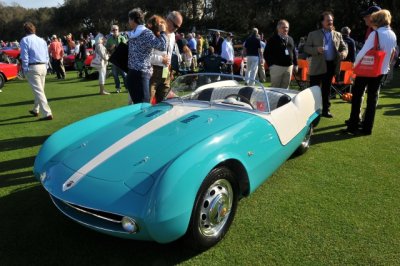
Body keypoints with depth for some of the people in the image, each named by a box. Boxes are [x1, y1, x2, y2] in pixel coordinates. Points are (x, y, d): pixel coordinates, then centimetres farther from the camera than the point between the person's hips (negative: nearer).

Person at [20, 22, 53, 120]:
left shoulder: (25, 40, -4)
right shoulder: (42, 40, 15)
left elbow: (24, 56, -10)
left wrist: (25, 70, -6)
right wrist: (45, 68, 15)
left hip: (32, 67, -6)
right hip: (43, 67, 7)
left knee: (38, 91, -8)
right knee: (39, 90, 18)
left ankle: (47, 113, -14)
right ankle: (36, 110, 33)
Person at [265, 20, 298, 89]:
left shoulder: (290, 39, 16)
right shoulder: (273, 39, -2)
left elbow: (294, 53, 21)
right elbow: (266, 54, -5)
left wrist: (295, 64, 14)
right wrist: (271, 64, -11)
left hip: (289, 67, 6)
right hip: (277, 67, -6)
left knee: (285, 88, 10)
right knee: (275, 88, -3)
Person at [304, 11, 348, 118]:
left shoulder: (338, 35, 12)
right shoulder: (313, 34, 2)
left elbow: (344, 47, 13)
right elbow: (306, 48, -2)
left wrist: (344, 53, -11)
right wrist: (316, 49, -20)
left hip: (331, 65, 4)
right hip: (317, 66, -3)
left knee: (326, 89, 12)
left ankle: (325, 110, 20)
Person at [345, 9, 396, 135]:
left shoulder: (376, 34, -16)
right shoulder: (393, 36, 6)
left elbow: (363, 52, -19)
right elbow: (391, 54, 14)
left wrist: (355, 65, -5)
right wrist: (384, 65, 19)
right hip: (382, 71, 6)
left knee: (357, 96, 4)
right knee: (373, 98, 10)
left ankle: (353, 126, 4)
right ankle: (367, 128, 12)